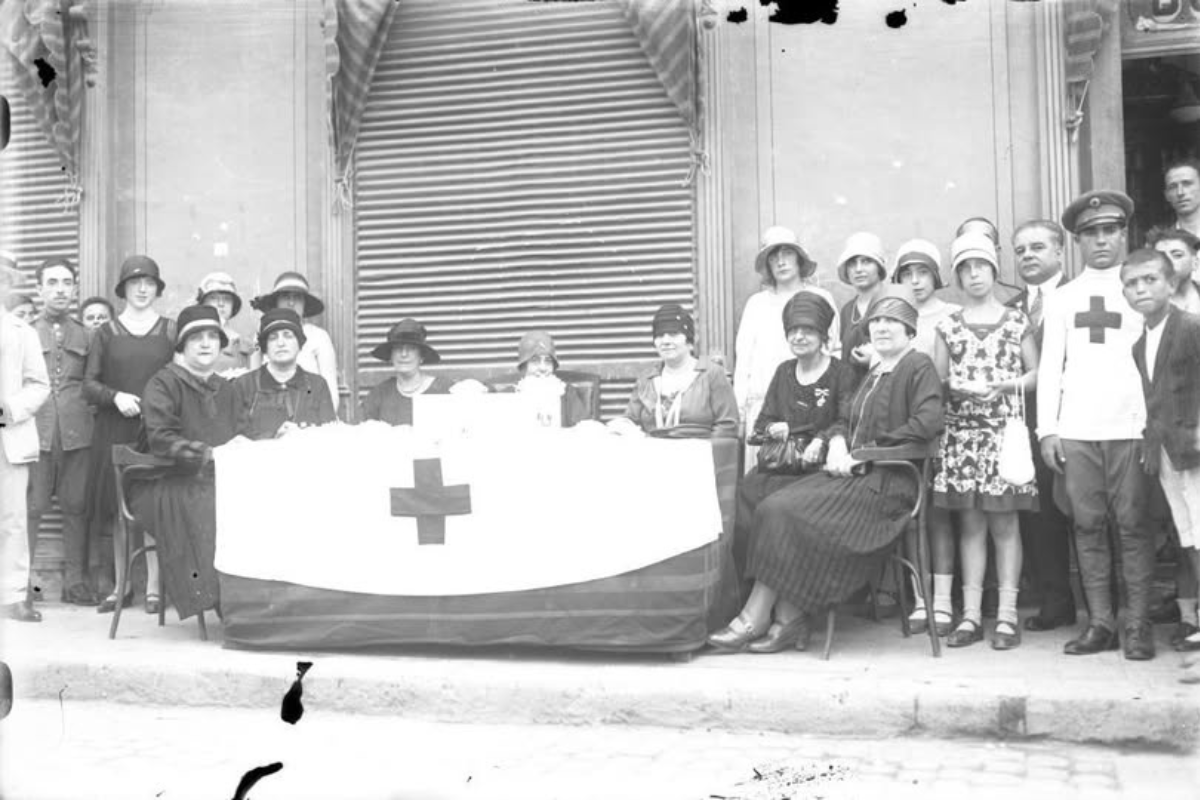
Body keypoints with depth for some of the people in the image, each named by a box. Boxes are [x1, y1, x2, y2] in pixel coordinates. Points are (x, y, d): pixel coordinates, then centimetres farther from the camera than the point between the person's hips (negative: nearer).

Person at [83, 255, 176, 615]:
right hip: (115, 430, 1)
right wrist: (115, 397, -13)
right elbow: (89, 384, 5)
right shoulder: (106, 333, 10)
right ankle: (121, 586, 12)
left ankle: (154, 587, 1)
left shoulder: (171, 331, 7)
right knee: (120, 508, 4)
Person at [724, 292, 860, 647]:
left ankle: (756, 614, -26)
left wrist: (821, 440, -23)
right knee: (743, 502, -24)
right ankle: (786, 618, -24)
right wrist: (774, 428, -2)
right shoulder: (784, 372, 22)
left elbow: (848, 424, -5)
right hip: (780, 464, 5)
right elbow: (762, 422, 21)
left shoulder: (843, 373, 5)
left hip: (818, 469, -5)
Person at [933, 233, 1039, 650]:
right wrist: (962, 389, -10)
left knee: (1004, 522, -2)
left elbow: (1036, 373, 7)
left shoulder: (1016, 321, 7)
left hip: (1004, 428, -1)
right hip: (961, 431, 2)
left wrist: (1004, 386, -9)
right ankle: (971, 615, 7)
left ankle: (1007, 615, 3)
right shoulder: (948, 326, 10)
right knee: (970, 523, 2)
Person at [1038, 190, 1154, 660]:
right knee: (1087, 525, 3)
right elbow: (1050, 365, 10)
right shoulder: (1062, 299, 13)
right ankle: (1099, 623, 9)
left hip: (1131, 427, -2)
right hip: (1075, 430, 2)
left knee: (1132, 525, -2)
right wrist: (1047, 428, 1)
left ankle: (1137, 625, 5)